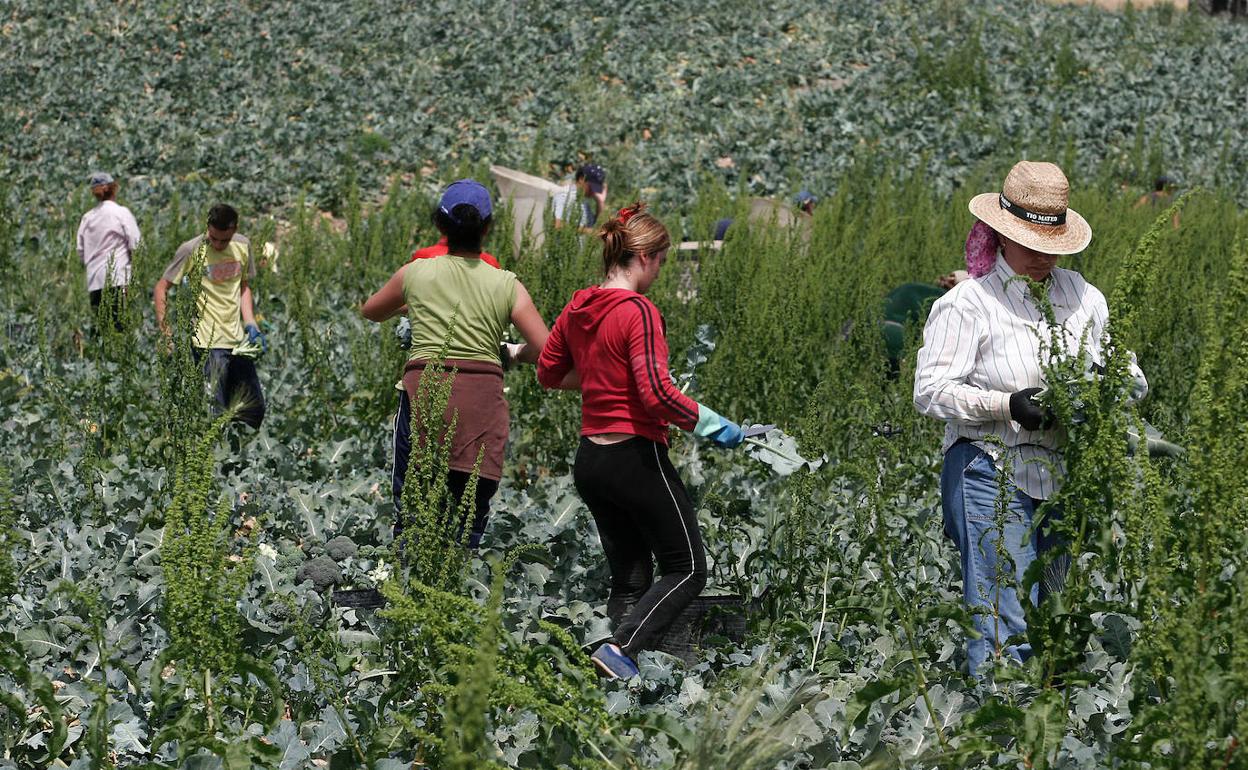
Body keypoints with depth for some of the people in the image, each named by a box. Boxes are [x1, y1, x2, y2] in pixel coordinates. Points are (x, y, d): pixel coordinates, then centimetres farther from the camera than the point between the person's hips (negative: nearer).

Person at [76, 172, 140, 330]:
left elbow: (81, 253, 14)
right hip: (118, 280, -5)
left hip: (94, 282, 5)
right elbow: (136, 245, -6)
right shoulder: (121, 212, -3)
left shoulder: (87, 217, 10)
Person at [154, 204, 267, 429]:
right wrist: (165, 331, -14)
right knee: (214, 413, -8)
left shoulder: (243, 246, 6)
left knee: (253, 409, 8)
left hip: (237, 340, 6)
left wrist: (250, 324, 7)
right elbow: (161, 288, -5)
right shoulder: (191, 250, -10)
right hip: (207, 343, -6)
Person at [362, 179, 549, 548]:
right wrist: (518, 353, 22)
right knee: (471, 515, 9)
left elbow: (370, 310, 29)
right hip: (482, 398, 0)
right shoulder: (506, 285, 7)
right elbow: (546, 351, 1)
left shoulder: (416, 272, 10)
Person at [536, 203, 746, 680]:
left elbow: (549, 373, 19)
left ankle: (621, 660, 5)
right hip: (636, 457, -8)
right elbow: (657, 394, -22)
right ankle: (621, 650, -16)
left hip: (590, 461, 8)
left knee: (629, 578, 14)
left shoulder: (578, 308, 7)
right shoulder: (638, 310, -16)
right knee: (687, 570, 2)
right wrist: (712, 424, -11)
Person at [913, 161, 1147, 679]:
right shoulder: (967, 303, -5)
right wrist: (1007, 405, -22)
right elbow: (931, 391, -10)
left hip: (1065, 475, 6)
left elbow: (1130, 376, 19)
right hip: (992, 476, -6)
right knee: (1004, 625, -9)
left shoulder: (1083, 297, 12)